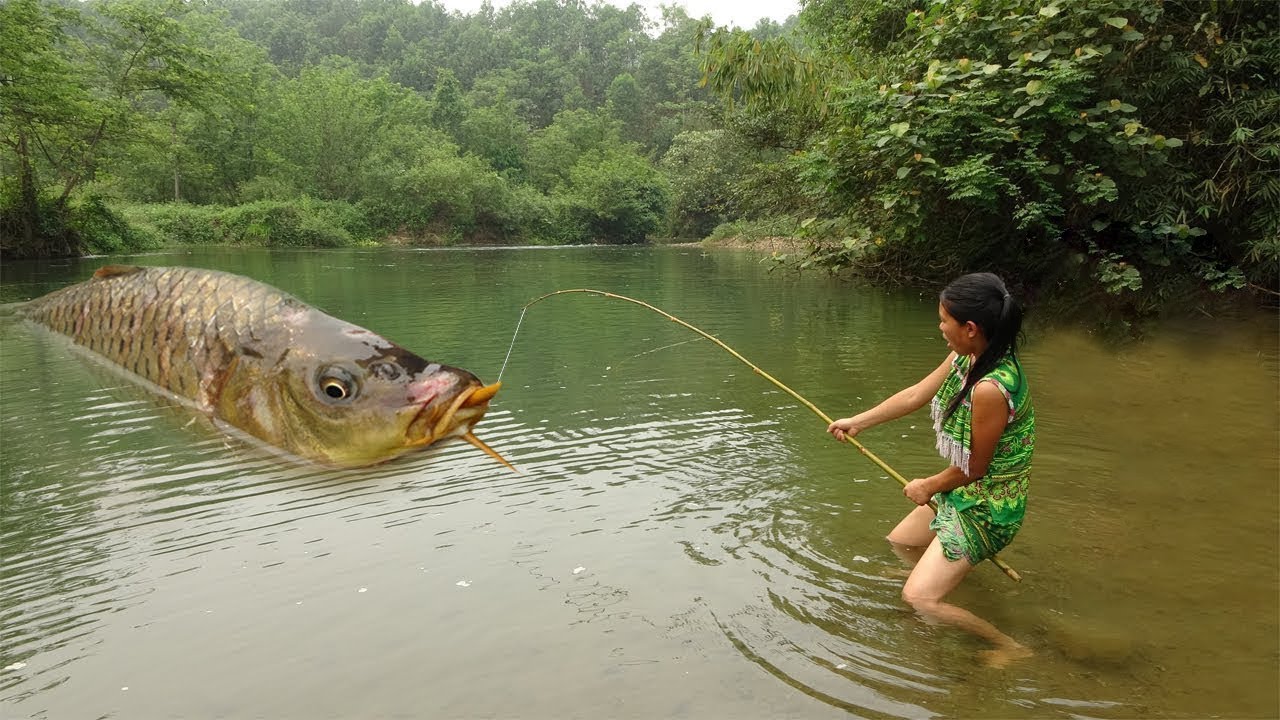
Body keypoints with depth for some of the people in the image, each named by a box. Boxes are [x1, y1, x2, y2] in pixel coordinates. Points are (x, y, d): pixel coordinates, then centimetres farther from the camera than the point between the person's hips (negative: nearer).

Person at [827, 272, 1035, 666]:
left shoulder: (990, 389, -34)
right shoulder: (964, 357, -7)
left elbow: (973, 468, -22)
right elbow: (915, 396, 8)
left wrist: (928, 487, -3)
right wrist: (857, 421, 15)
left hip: (986, 505, -9)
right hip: (965, 492, 9)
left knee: (920, 597, -12)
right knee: (900, 542, 26)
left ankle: (1011, 647, 7)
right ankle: (946, 571, 53)